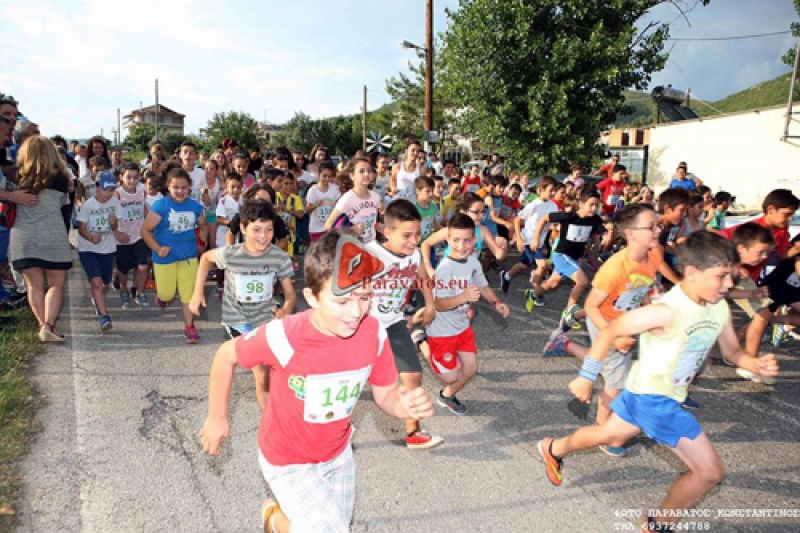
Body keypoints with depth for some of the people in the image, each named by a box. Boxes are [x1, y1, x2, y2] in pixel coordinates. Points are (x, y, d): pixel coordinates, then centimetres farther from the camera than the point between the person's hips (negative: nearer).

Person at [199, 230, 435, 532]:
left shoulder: (373, 333, -23)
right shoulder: (283, 337, -34)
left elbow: (386, 394, -9)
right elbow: (225, 356, -14)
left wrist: (408, 405, -32)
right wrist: (217, 417, -3)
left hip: (338, 455, 5)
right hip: (289, 462, -4)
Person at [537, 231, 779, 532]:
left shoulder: (720, 308, -5)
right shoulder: (668, 311, -29)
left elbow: (732, 352, 9)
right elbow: (609, 332, -23)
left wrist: (757, 364, -14)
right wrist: (586, 377, -19)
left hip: (648, 394, 8)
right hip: (652, 397, -8)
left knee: (610, 436, 28)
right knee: (710, 471, 0)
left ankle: (552, 450, 52)